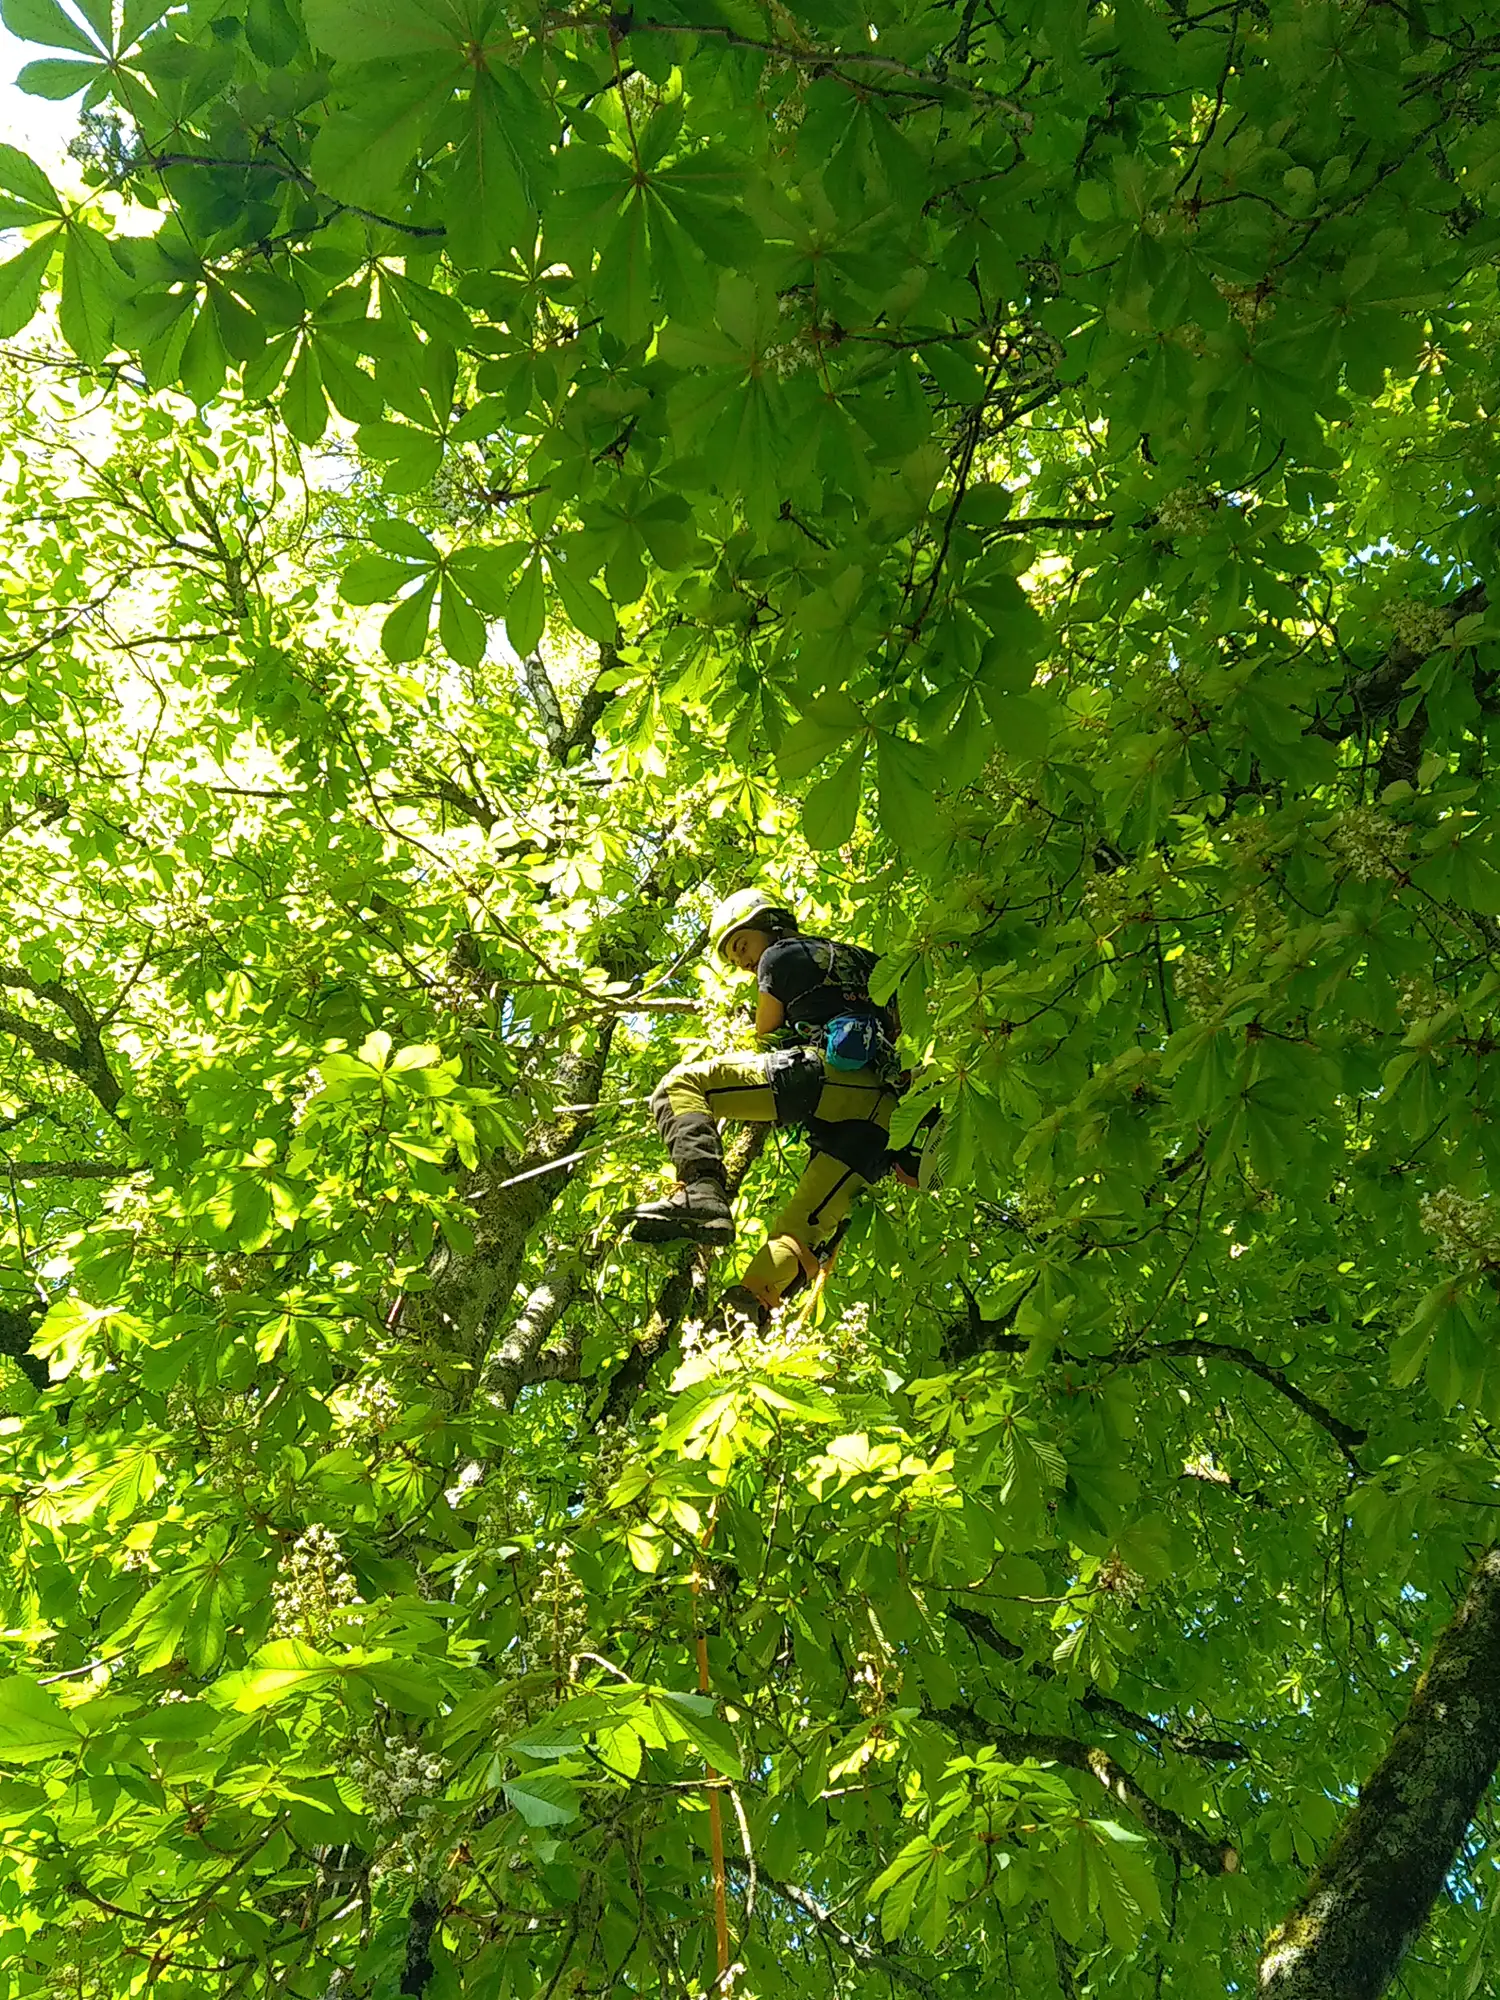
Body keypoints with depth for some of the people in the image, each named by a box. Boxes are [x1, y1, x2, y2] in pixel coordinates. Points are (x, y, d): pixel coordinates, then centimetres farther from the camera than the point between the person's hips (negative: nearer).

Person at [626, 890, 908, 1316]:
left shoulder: (781, 955, 15)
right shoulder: (857, 959, 36)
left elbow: (765, 1036, 25)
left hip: (827, 1074, -7)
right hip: (881, 1110, 7)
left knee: (680, 1084, -9)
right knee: (800, 1235, 3)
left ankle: (701, 1193, -31)